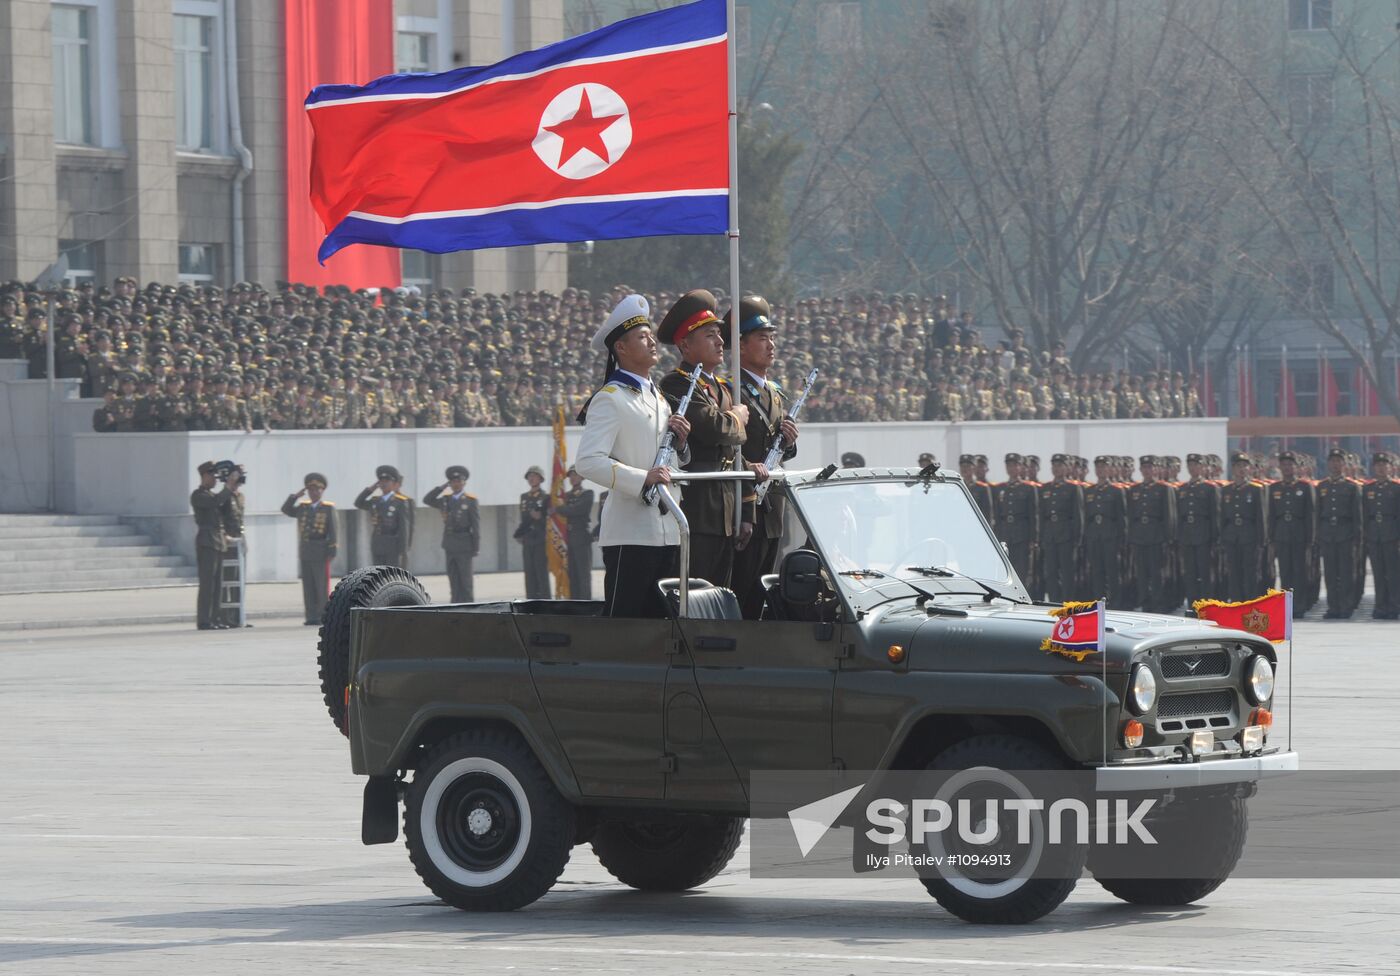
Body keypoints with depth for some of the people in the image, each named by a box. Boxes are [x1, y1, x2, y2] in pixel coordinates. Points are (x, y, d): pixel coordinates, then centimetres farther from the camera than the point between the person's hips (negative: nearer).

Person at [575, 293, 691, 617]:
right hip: (629, 533, -8)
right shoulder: (609, 399, -7)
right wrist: (642, 479, -27)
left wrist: (680, 443, 6)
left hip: (667, 532, 8)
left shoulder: (659, 398, 20)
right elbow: (588, 462, -18)